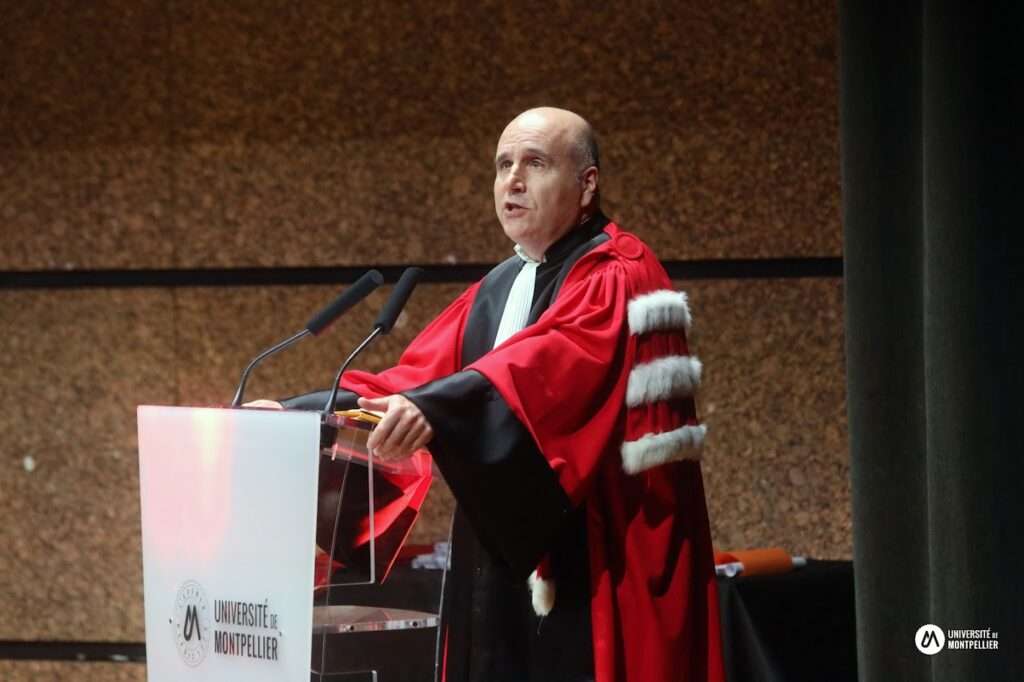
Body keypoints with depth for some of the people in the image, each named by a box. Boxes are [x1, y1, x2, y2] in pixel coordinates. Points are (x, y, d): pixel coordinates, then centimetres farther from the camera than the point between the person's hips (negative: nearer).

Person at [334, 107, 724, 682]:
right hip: (506, 558, 8)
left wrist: (434, 409, -41)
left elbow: (552, 362, -26)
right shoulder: (496, 292, 17)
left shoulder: (620, 276, -8)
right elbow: (423, 375, 8)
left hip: (594, 563, -8)